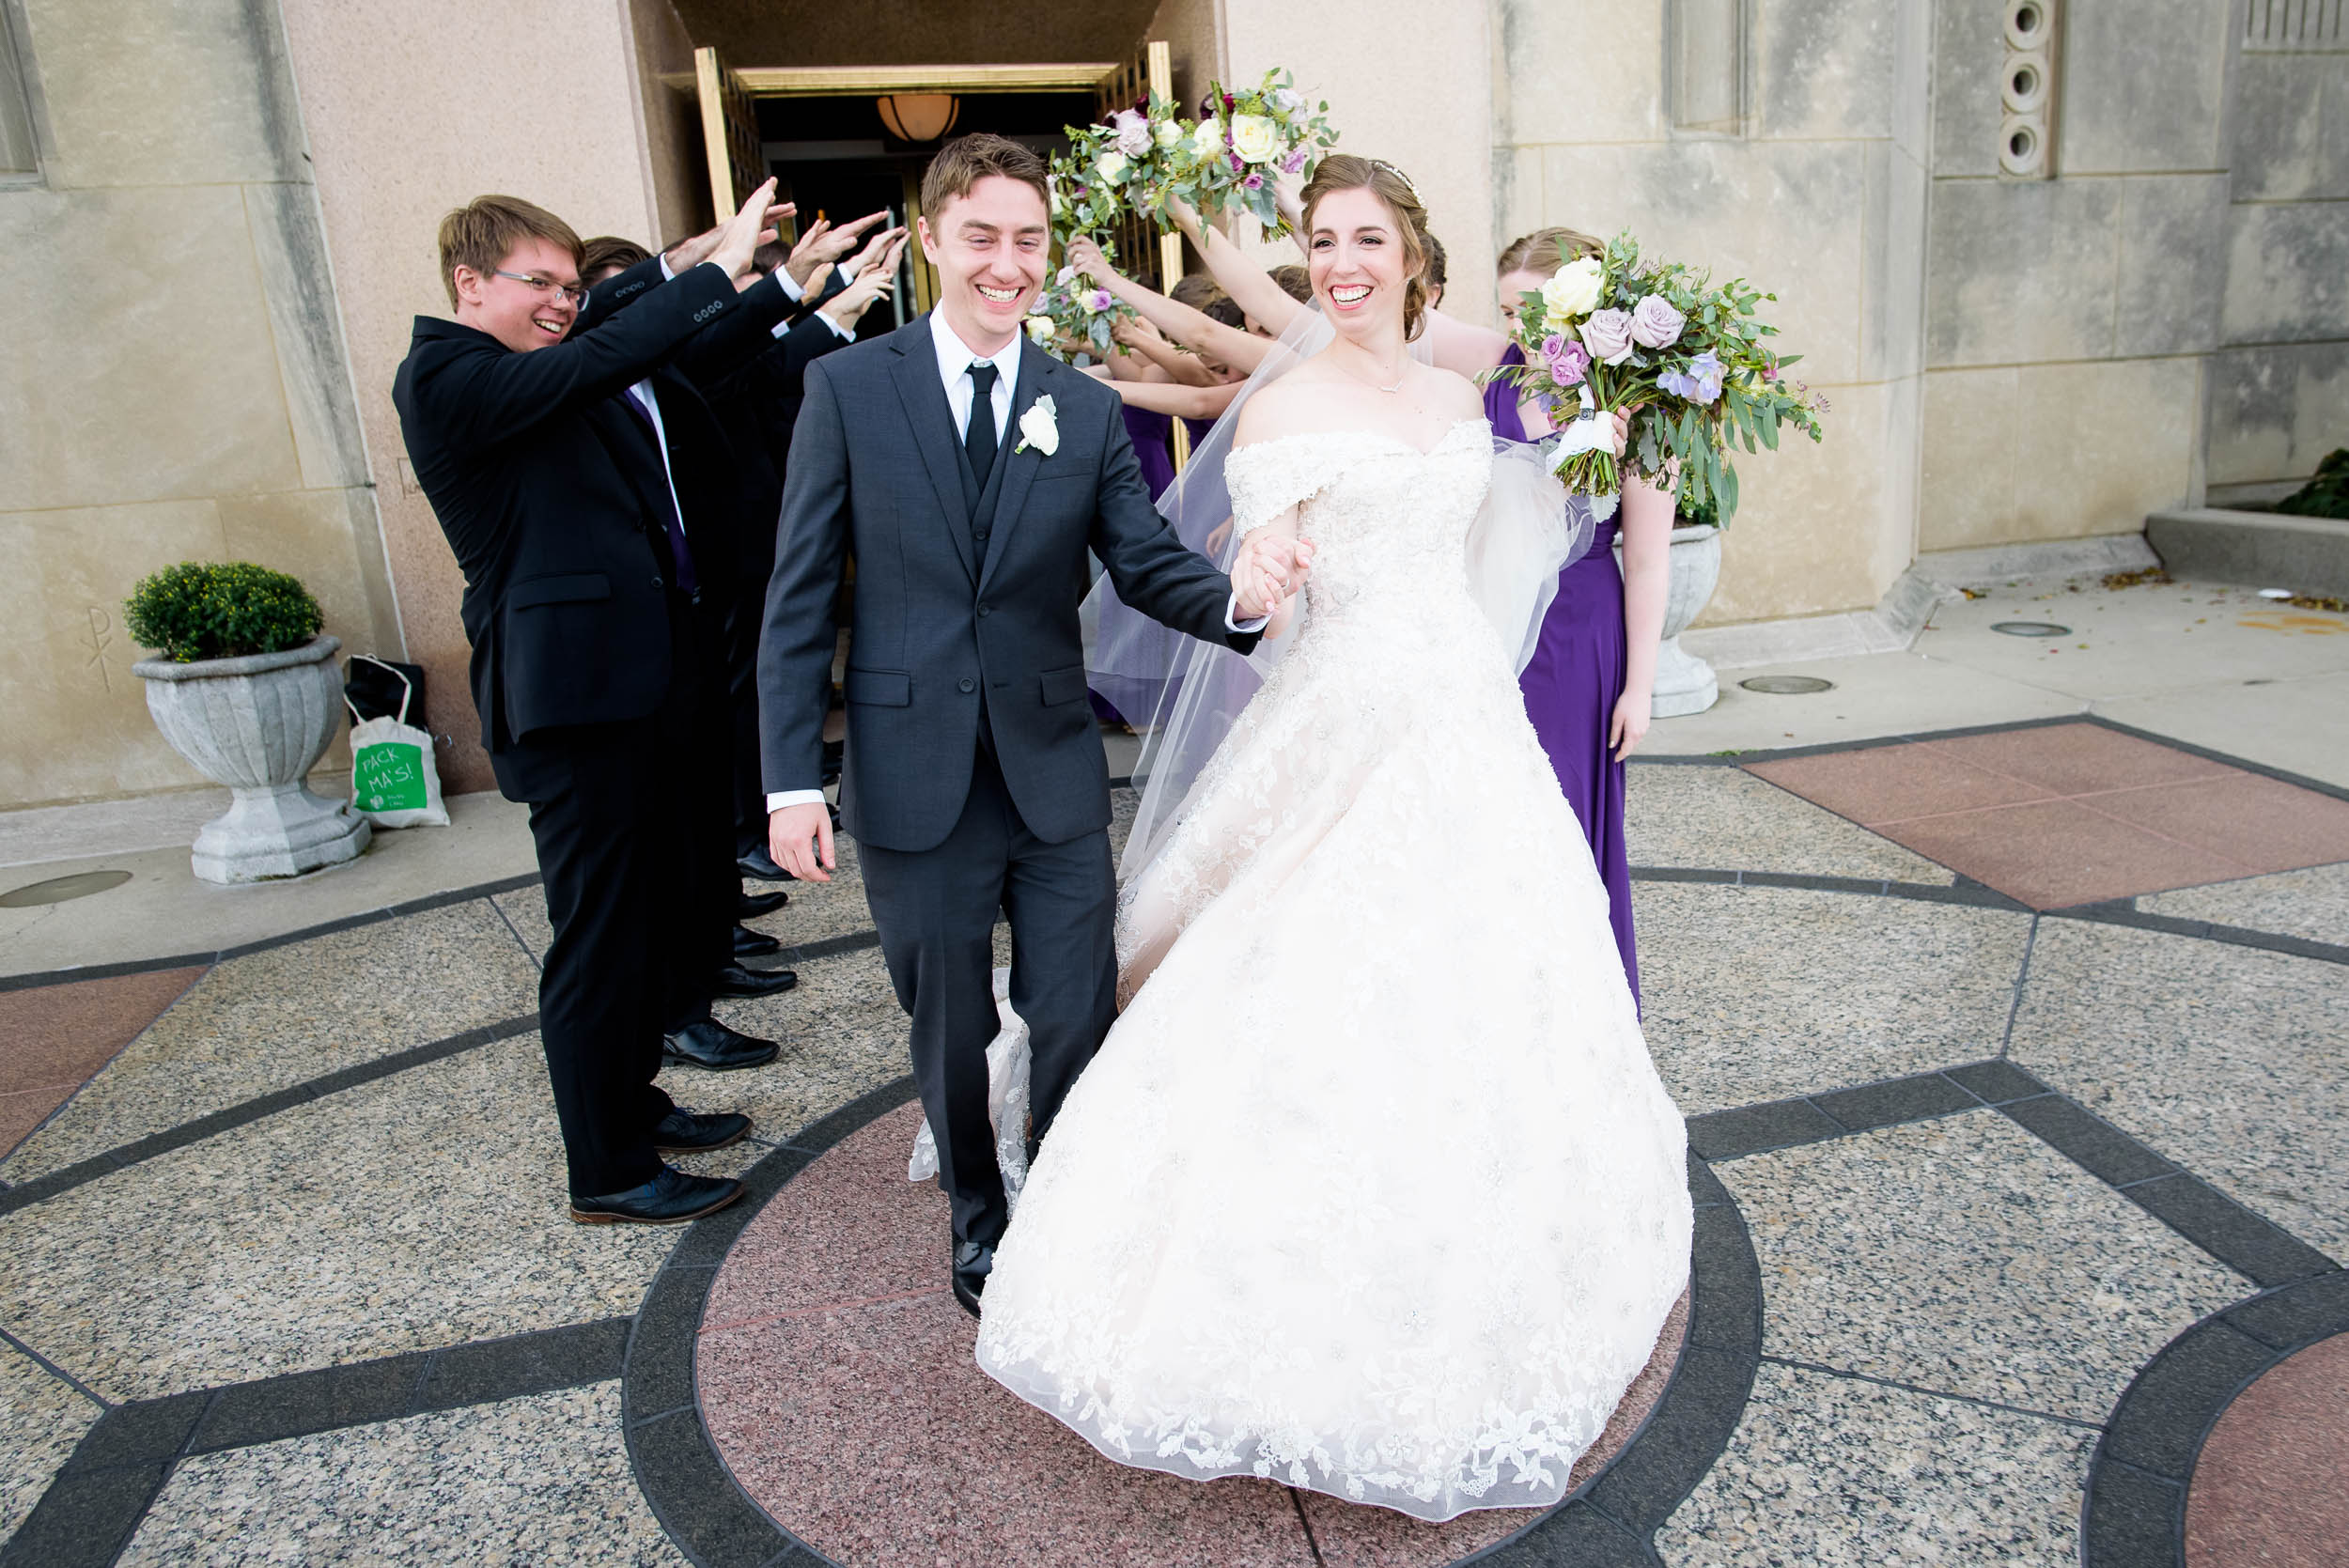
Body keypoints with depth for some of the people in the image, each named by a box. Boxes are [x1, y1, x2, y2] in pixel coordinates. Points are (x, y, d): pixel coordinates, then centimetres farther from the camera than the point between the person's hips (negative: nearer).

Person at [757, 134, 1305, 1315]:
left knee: (1077, 1019, 9)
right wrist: (791, 778, -8)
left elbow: (1145, 566, -3)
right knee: (948, 1029, 15)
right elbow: (798, 596, -3)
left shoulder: (1087, 410, 4)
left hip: (1053, 774, 2)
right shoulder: (849, 387, -2)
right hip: (913, 782, -1)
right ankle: (977, 1214, 42)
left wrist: (1236, 596, -27)